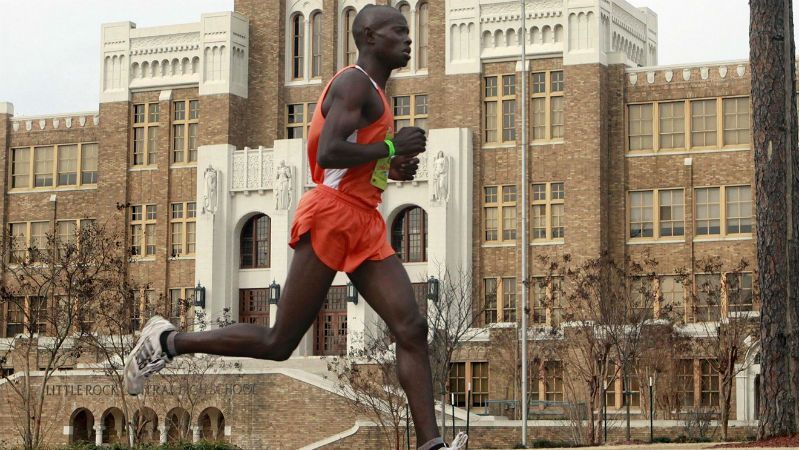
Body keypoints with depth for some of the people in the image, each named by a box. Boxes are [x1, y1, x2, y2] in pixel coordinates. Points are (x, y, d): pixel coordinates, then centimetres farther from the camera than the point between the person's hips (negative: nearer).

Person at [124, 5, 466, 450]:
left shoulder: (372, 91, 22)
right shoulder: (355, 83, -9)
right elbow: (328, 153, -23)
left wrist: (391, 168, 13)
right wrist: (391, 148, -15)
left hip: (364, 224, 10)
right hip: (332, 216, -10)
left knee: (412, 328, -6)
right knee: (279, 343, -4)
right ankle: (169, 341, 11)